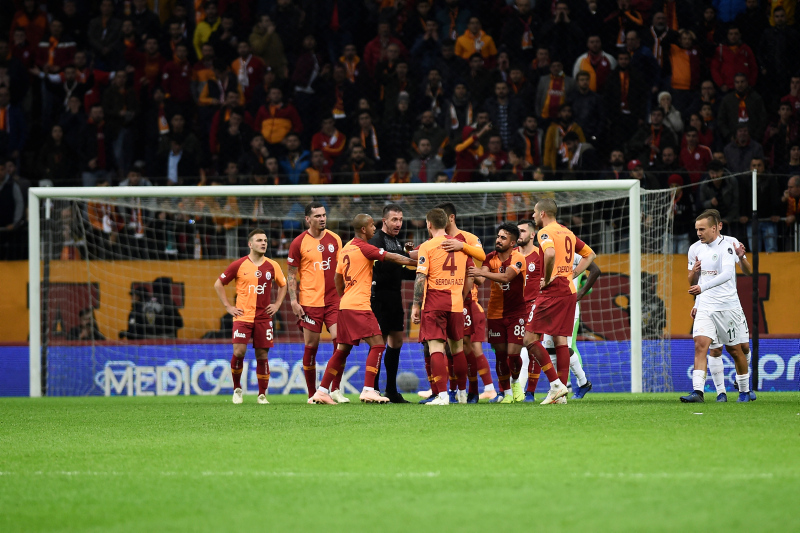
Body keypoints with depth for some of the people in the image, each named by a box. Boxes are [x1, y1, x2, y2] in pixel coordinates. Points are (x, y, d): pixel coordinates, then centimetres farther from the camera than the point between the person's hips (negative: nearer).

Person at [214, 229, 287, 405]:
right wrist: (228, 306, 2)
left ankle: (262, 395, 9)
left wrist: (277, 304, 10)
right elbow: (218, 284, 7)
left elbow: (283, 285, 23)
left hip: (264, 317, 2)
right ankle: (237, 388, 7)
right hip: (243, 316, -2)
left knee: (262, 355, 1)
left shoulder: (272, 266, 5)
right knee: (239, 352, -14)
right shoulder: (238, 265, -2)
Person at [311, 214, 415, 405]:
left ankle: (322, 391, 14)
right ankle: (368, 390, -17)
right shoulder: (364, 248, -10)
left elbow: (338, 277, 24)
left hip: (345, 305, 9)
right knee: (377, 344, -10)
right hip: (359, 306, -9)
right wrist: (416, 262, -2)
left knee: (342, 350, 14)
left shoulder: (346, 248, 15)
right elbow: (393, 258, -10)